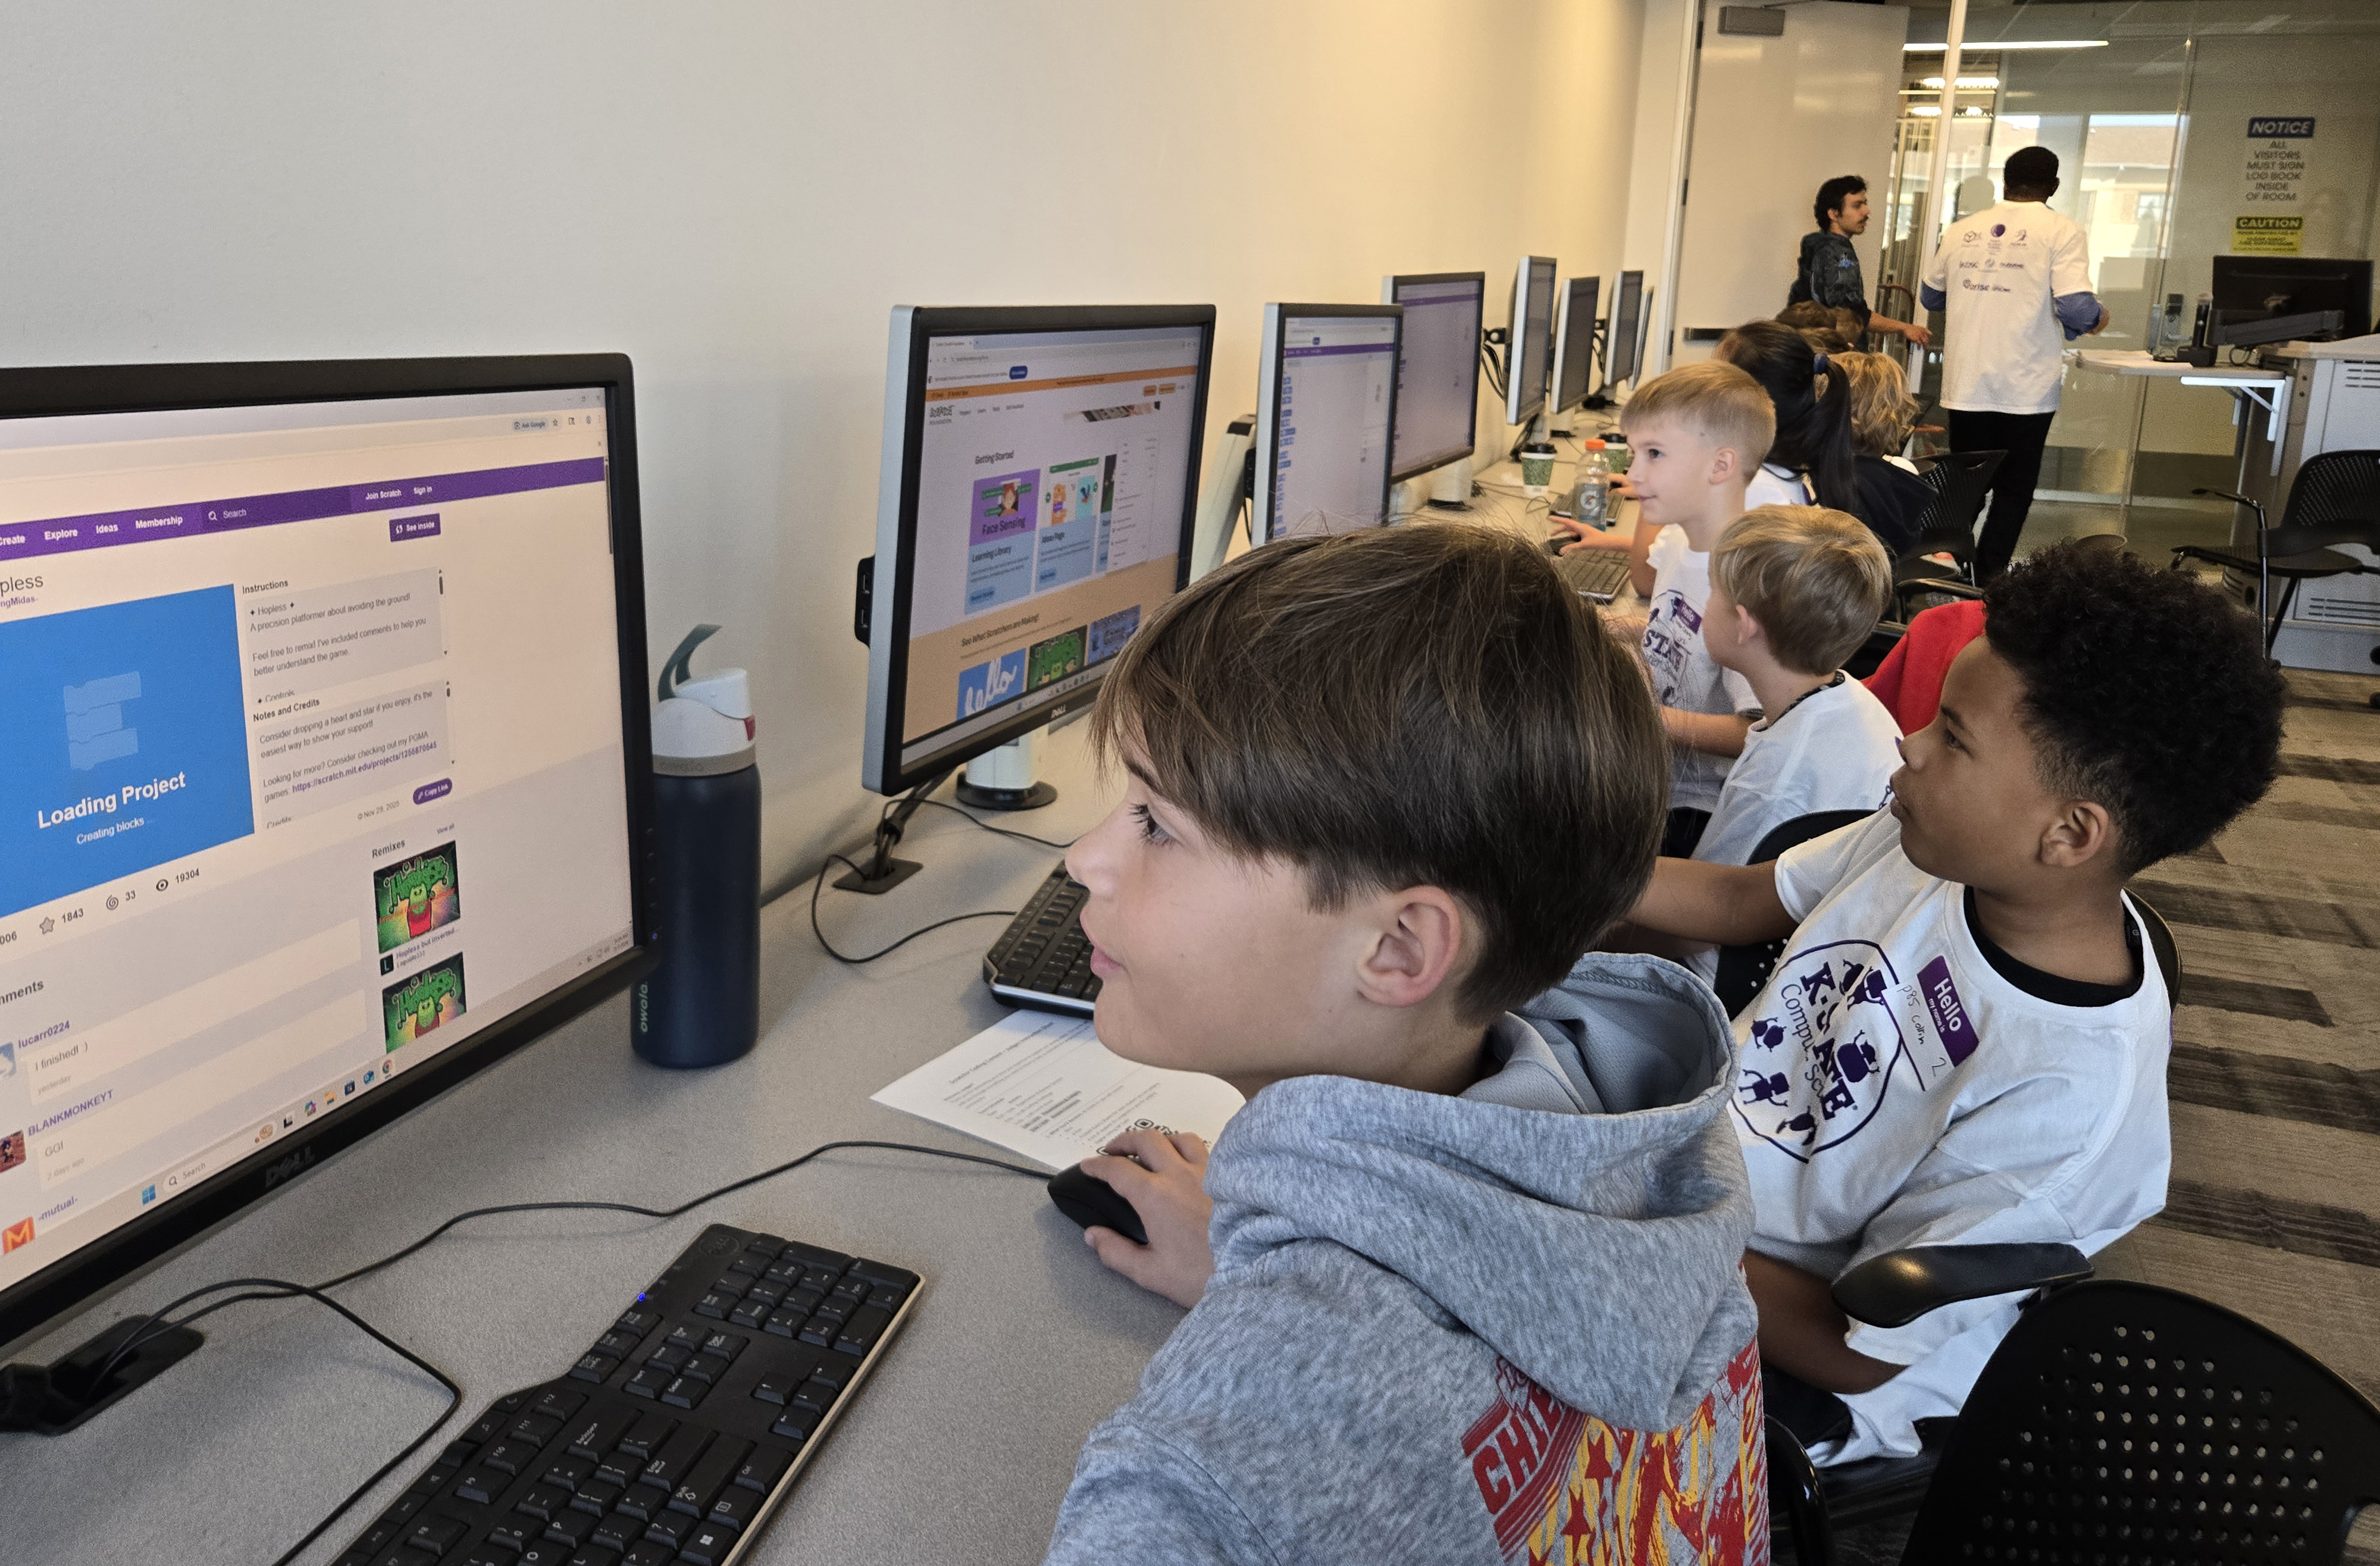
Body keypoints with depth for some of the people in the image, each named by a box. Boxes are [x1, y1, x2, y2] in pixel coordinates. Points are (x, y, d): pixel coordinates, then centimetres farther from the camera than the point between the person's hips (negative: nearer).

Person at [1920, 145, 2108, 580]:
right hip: (2026, 385, -3)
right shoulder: (2062, 231, -4)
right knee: (2013, 489, 6)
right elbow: (2076, 309, -13)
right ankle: (1987, 582, 2)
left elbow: (1931, 297, 19)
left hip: (1965, 382, 3)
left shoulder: (1962, 230, 8)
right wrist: (2096, 321, 10)